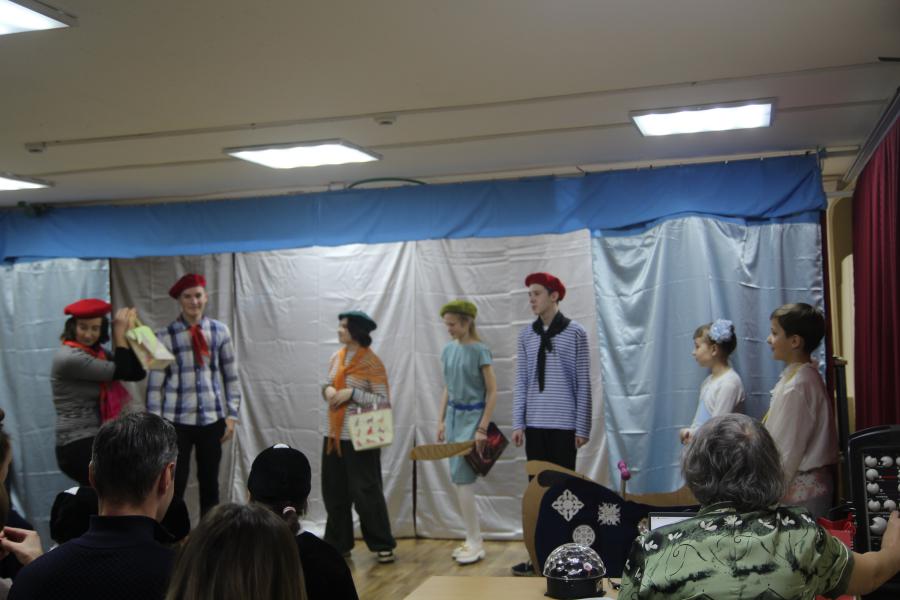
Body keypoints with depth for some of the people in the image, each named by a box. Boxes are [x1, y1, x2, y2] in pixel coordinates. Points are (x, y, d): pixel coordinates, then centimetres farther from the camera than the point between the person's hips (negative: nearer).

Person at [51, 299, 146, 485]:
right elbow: (120, 371, -16)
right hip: (79, 446, -8)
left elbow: (137, 373, 2)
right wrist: (119, 333, -7)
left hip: (96, 442, 8)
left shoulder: (97, 353, 11)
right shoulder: (69, 357, -15)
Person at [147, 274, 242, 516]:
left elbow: (231, 376, 8)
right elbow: (155, 383, -1)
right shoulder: (165, 336, -4)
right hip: (177, 421, -2)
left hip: (212, 419, 2)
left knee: (210, 483, 11)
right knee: (175, 484, -2)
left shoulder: (220, 331, 3)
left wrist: (231, 415, 4)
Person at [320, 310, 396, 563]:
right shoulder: (336, 358, 9)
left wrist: (352, 393, -21)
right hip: (333, 434, 7)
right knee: (334, 492, 10)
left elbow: (383, 400, -13)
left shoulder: (372, 363, -11)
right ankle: (338, 543, 22)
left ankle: (383, 545, 10)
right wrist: (327, 389, -5)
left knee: (365, 491, -2)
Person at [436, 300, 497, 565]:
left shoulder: (479, 351, -12)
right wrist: (442, 420, 10)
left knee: (461, 478, -10)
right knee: (458, 480, 7)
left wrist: (482, 428, -16)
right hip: (454, 415, 7)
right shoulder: (448, 350, 8)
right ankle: (472, 540, 17)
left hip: (472, 416, -7)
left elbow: (492, 391, -11)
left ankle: (476, 543, 1)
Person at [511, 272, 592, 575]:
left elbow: (583, 384, -3)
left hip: (564, 424, -4)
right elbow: (521, 382, 9)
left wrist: (582, 427, -7)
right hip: (535, 424, 4)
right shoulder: (526, 335, 8)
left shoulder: (575, 333, -3)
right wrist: (518, 423, 3)